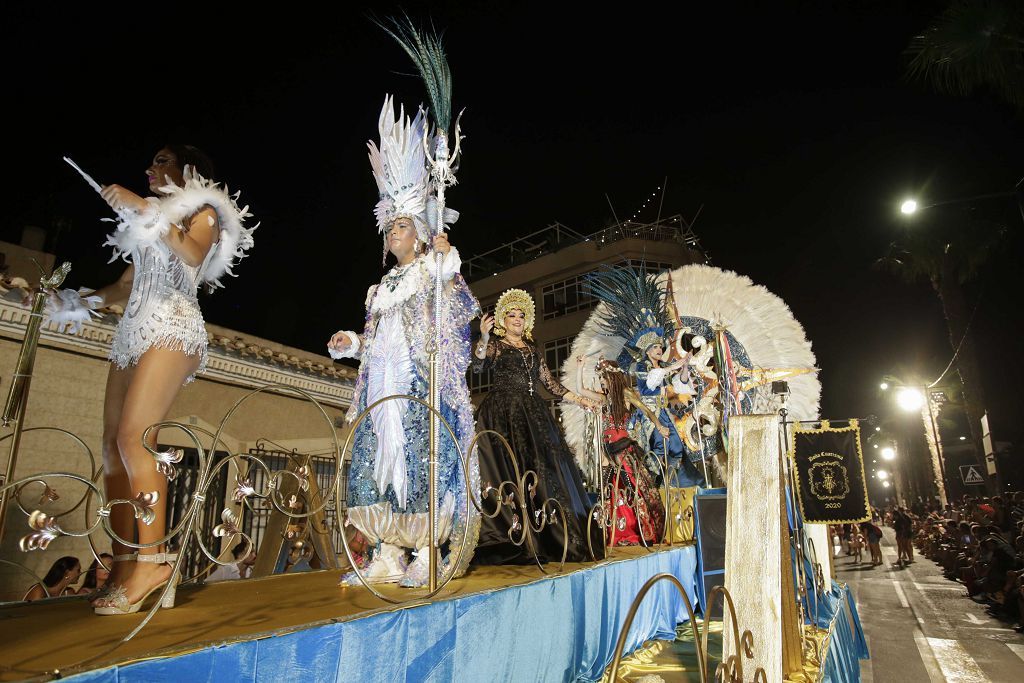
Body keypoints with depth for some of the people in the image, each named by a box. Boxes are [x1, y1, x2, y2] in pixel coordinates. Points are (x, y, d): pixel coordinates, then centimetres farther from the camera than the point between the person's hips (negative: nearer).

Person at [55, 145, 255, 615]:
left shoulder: (203, 210, 9)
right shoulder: (149, 219, 29)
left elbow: (193, 254, -15)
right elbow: (126, 286, 25)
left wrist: (143, 209, -12)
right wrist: (78, 303, 13)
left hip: (172, 326, -7)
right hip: (133, 330, 8)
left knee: (134, 437, -21)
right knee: (112, 446, -3)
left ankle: (151, 561, -18)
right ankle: (123, 567, -3)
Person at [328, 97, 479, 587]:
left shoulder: (437, 270, 6)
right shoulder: (384, 285, 24)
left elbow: (463, 311, -10)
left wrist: (449, 268, -21)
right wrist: (352, 343, 7)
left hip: (424, 381, -6)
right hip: (383, 385, 7)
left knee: (424, 455, -12)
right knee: (378, 458, 0)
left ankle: (428, 551, -5)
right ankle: (387, 553, 5)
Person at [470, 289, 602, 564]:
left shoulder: (533, 349, 21)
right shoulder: (496, 345, 5)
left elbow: (549, 381, 21)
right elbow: (478, 366, -14)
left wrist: (577, 399, 18)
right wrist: (483, 338, -30)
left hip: (533, 413, 6)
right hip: (504, 412, -6)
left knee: (543, 467, 2)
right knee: (511, 466, -15)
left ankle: (546, 536, 9)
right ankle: (515, 537, -14)